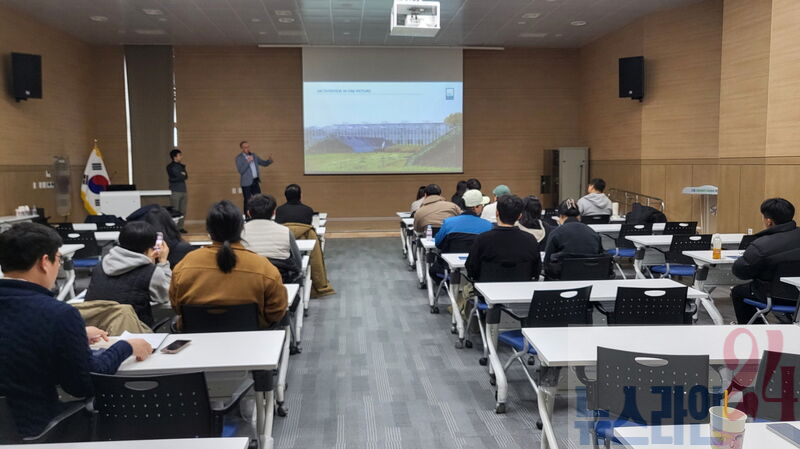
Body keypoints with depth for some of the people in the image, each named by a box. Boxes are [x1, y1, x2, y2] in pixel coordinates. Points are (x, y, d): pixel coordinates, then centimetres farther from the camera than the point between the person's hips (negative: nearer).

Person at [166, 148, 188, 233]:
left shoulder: (182, 166, 17)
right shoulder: (170, 167, -3)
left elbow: (185, 177, 7)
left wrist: (181, 175, -9)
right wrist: (182, 175, 2)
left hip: (183, 191, 6)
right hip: (175, 191, -6)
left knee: (183, 211, 6)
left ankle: (180, 227, 12)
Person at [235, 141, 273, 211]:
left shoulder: (253, 155, 9)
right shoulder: (239, 157, -8)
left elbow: (264, 163, 11)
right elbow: (241, 171, -18)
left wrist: (269, 160, -10)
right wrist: (248, 161, -25)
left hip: (255, 181, 5)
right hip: (246, 183, -5)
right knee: (248, 201, 1)